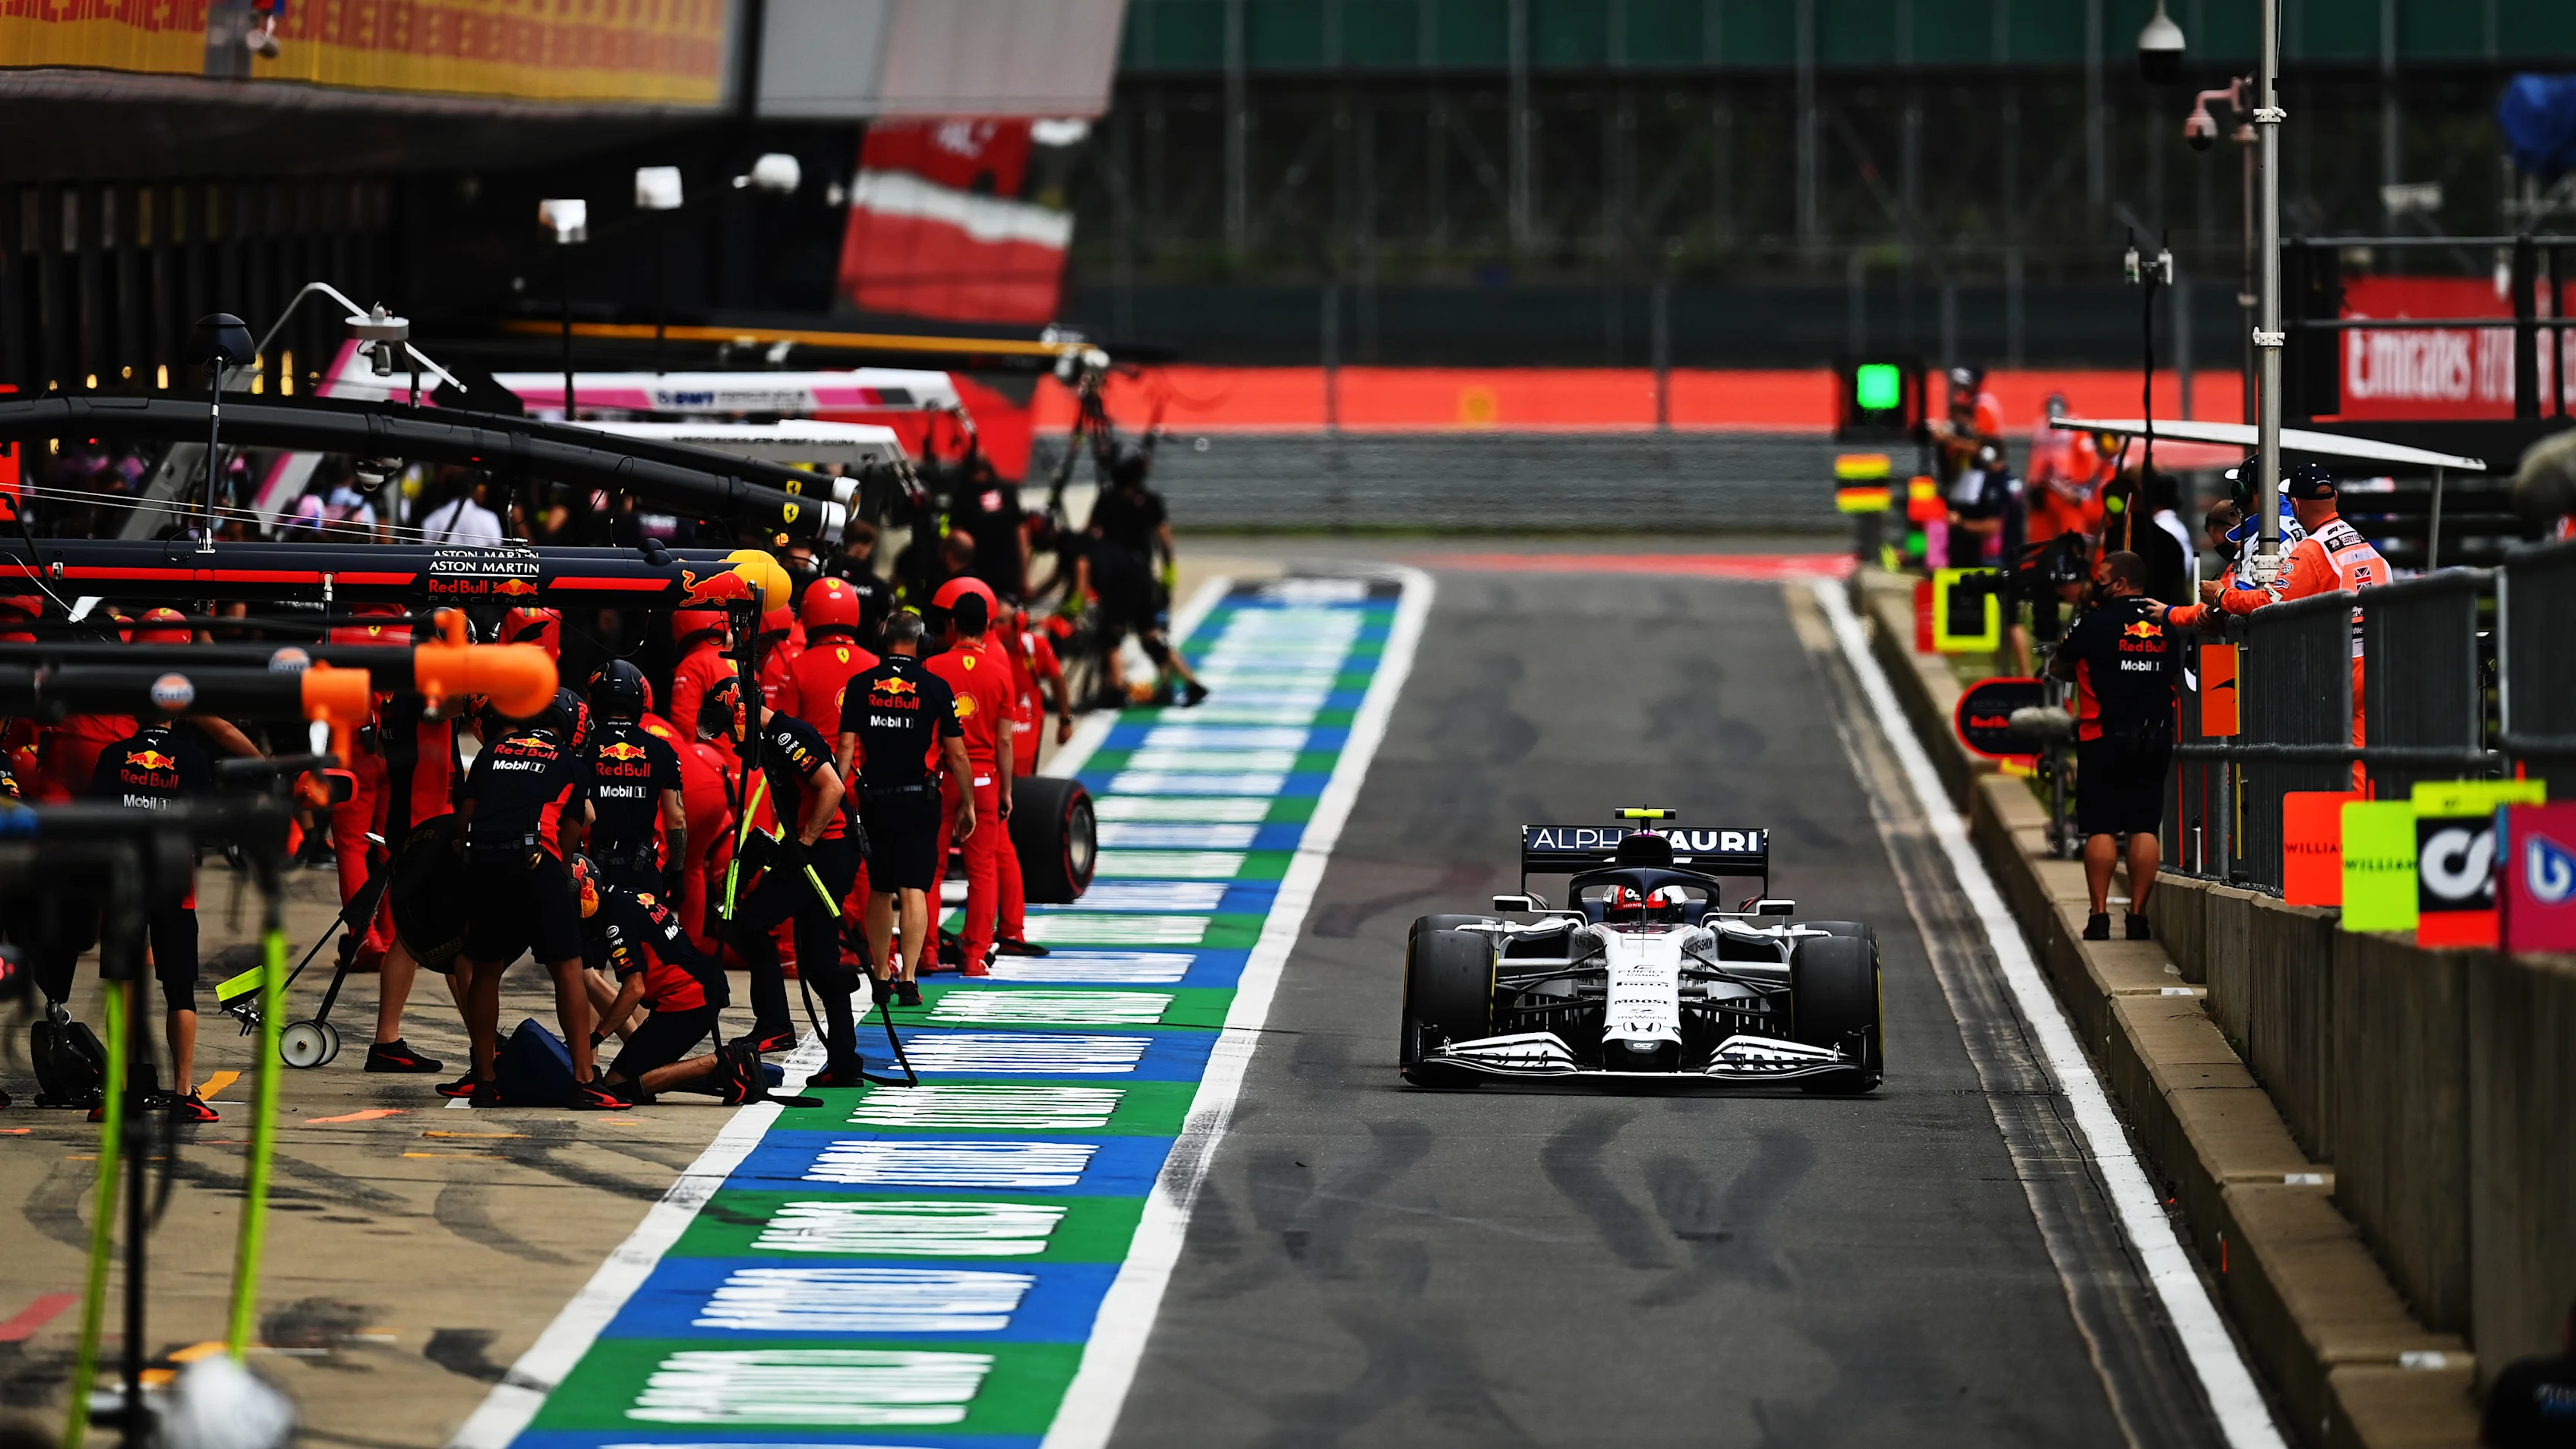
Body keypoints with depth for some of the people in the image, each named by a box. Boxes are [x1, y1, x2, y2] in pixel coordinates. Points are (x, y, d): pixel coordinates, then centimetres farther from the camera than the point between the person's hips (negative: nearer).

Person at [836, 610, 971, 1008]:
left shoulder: (860, 686, 1)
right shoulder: (935, 688, -4)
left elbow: (845, 747, -2)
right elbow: (956, 754, -2)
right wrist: (967, 804, 9)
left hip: (874, 798, 2)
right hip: (919, 799, -2)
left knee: (879, 891, 14)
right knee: (913, 890, -4)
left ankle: (882, 977, 22)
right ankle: (908, 978, -13)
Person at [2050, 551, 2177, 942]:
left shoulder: (2095, 623, -7)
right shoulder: (2168, 622, 4)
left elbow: (2057, 668, 7)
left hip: (2104, 738, -3)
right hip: (2156, 739, 3)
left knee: (2101, 828, 0)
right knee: (2145, 827, 4)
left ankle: (2099, 916, -3)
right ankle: (2138, 916, 2)